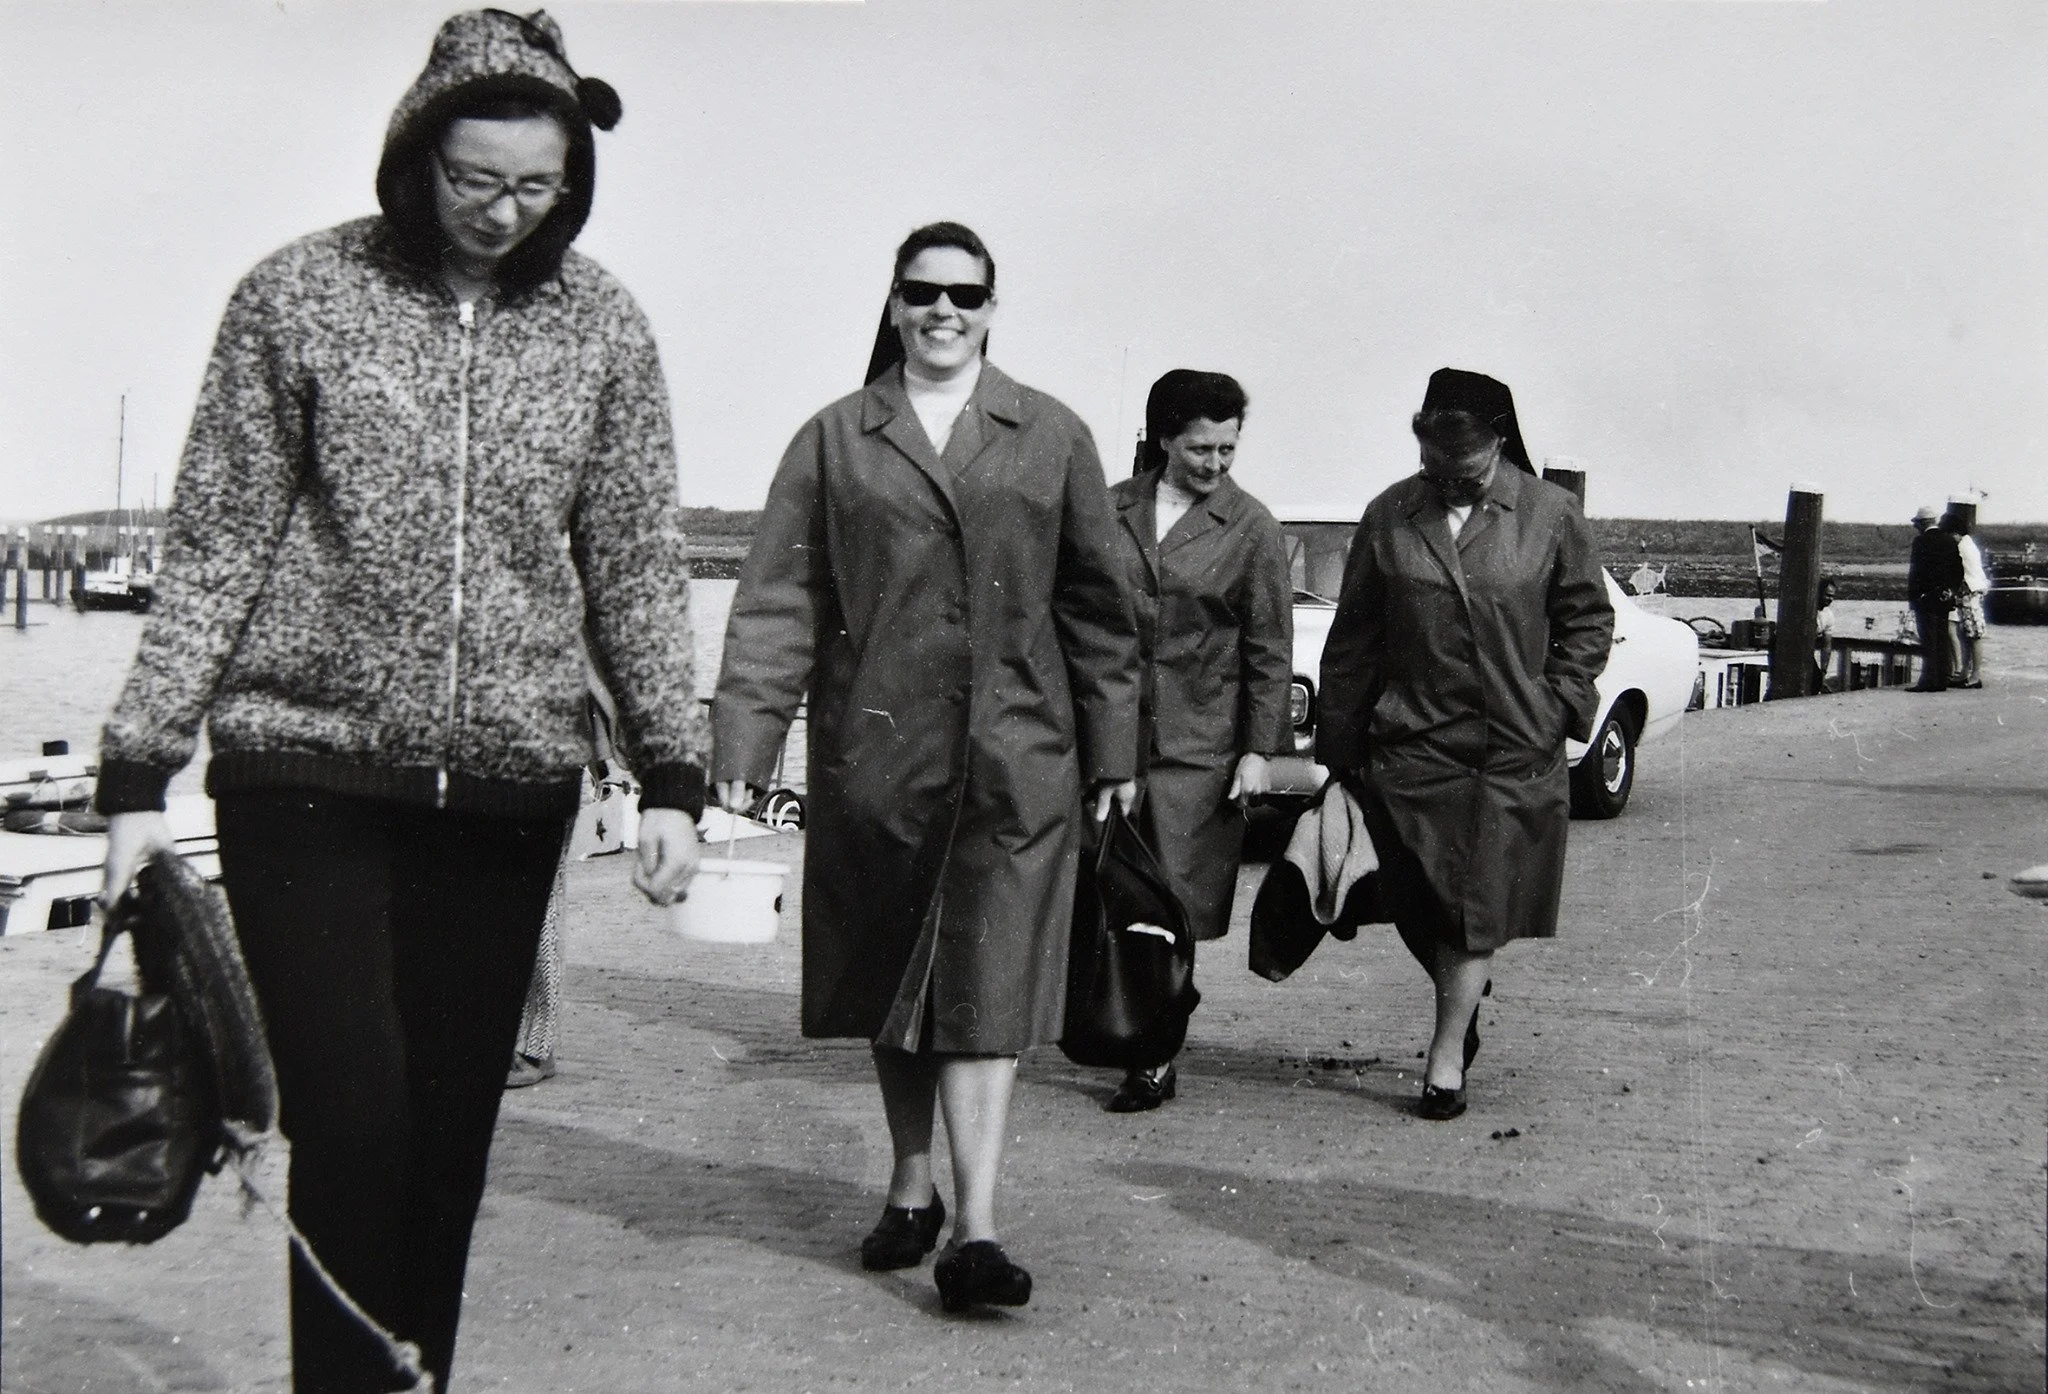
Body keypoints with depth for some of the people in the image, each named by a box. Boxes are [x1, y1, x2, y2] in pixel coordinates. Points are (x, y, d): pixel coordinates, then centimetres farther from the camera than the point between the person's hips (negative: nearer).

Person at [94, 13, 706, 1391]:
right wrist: (139, 769, -1)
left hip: (508, 789, 2)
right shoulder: (299, 295, -1)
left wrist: (672, 774, 2)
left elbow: (638, 561, 7)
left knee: (452, 1135, 7)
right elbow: (216, 548, 1)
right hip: (310, 775, -2)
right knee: (353, 1126, -6)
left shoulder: (601, 322, 4)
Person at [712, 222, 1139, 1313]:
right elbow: (777, 602, 2)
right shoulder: (834, 441, 7)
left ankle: (974, 1230, -5)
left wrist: (1113, 747, 9)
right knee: (888, 985, 11)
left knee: (986, 987, -6)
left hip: (1013, 758, -1)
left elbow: (1095, 603, 11)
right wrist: (741, 749, -6)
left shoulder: (1051, 438, 9)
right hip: (873, 753, 1)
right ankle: (911, 1192, 28)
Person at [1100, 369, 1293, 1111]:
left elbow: (1269, 650, 1)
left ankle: (1157, 1060, 10)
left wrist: (1258, 749, -4)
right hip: (1111, 730, 3)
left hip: (1199, 744, -2)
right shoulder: (1113, 510, 7)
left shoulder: (1251, 529, 0)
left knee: (1174, 908, 1)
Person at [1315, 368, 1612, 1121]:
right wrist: (1339, 745, 5)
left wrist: (1558, 707, -4)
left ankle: (1447, 1056, 13)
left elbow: (1589, 618, 8)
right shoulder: (1389, 517, 2)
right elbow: (1353, 637, 6)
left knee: (1479, 909, 1)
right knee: (1419, 904, 7)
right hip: (1409, 746, 2)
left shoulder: (1550, 515, -2)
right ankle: (1463, 999, 36)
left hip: (1514, 752, -1)